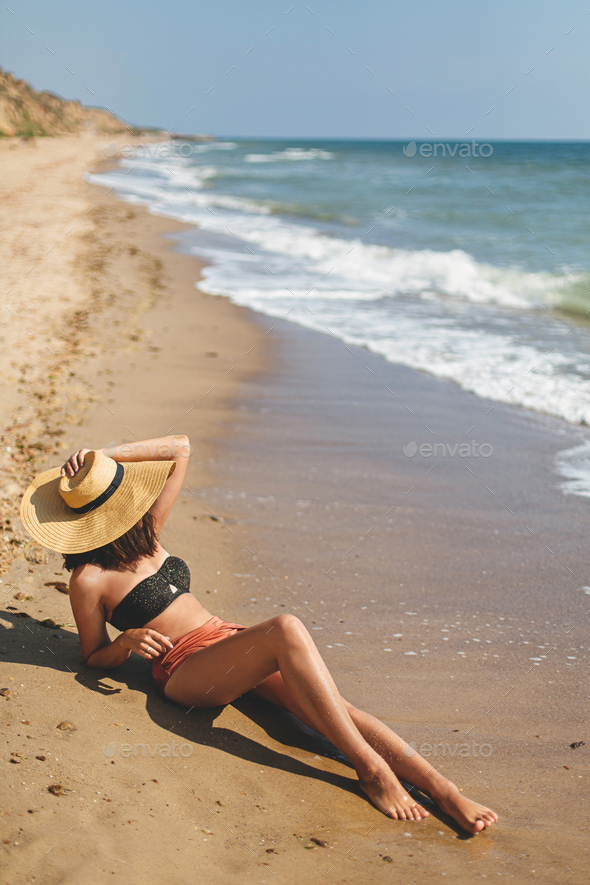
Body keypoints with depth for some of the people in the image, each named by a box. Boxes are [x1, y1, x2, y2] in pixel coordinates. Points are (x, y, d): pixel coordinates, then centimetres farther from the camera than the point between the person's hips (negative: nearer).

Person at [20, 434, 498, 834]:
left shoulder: (144, 534, 13)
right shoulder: (90, 579, -4)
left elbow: (181, 449, 14)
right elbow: (95, 657, 7)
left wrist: (105, 455, 4)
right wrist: (127, 642, -16)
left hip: (230, 638, 7)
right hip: (188, 671, -6)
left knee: (333, 707, -21)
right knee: (287, 629, -36)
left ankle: (444, 790, -32)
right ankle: (370, 767, -36)